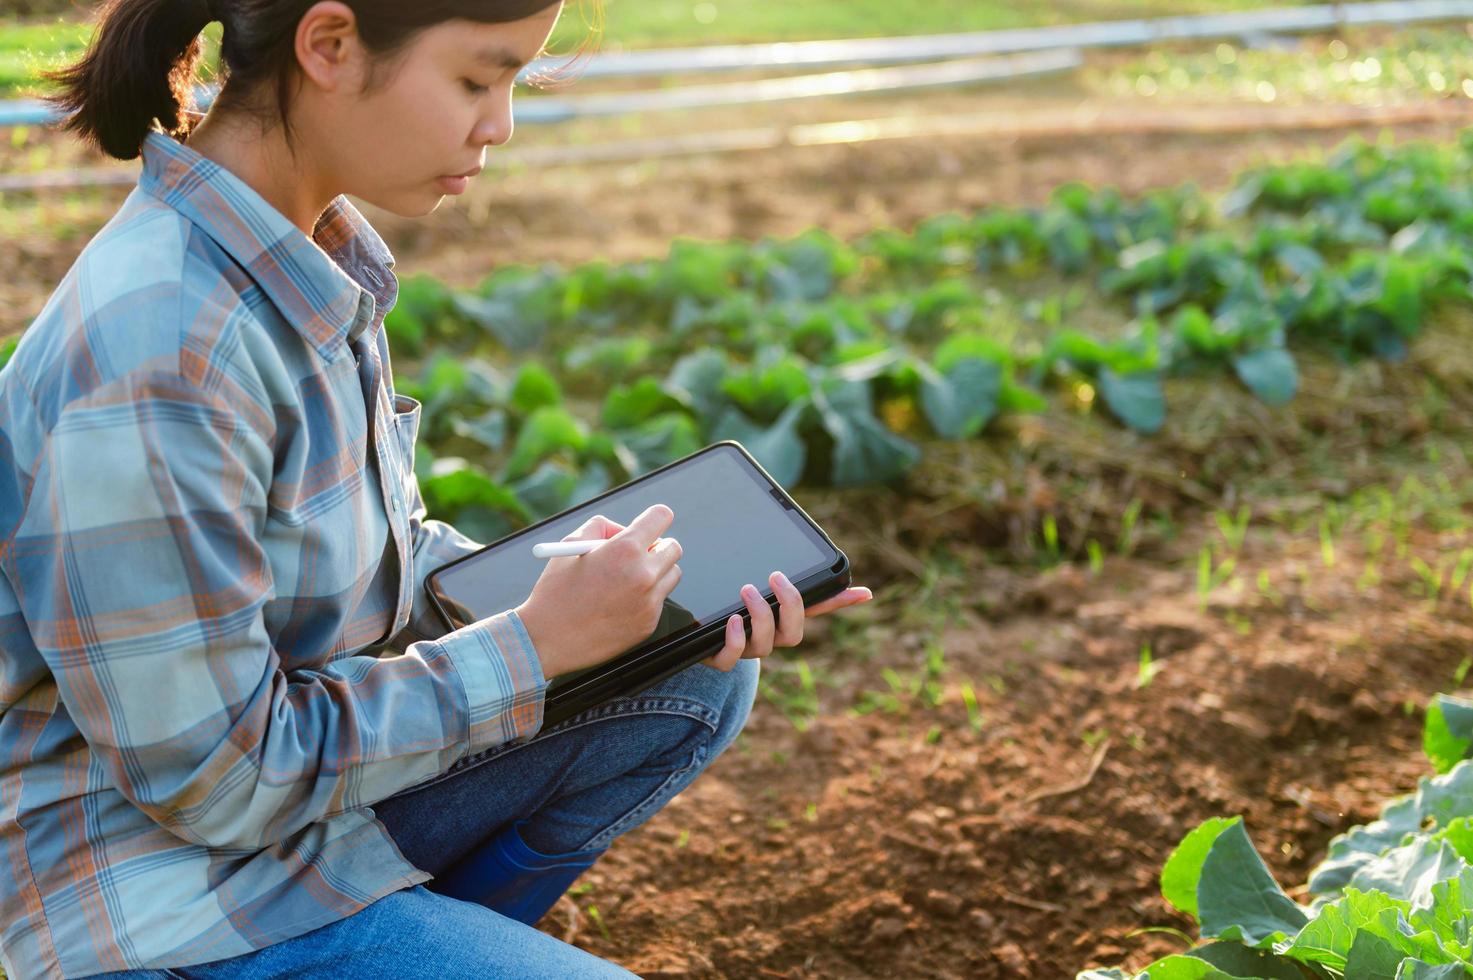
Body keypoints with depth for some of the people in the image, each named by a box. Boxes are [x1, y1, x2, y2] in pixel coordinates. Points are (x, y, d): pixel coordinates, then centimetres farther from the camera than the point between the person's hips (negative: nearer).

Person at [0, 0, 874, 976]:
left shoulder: (325, 255, -2)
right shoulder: (156, 355, -29)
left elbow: (389, 555, 10)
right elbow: (217, 782, -22)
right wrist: (538, 641, -18)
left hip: (299, 768, 8)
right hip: (165, 896, -8)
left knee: (697, 683, 1)